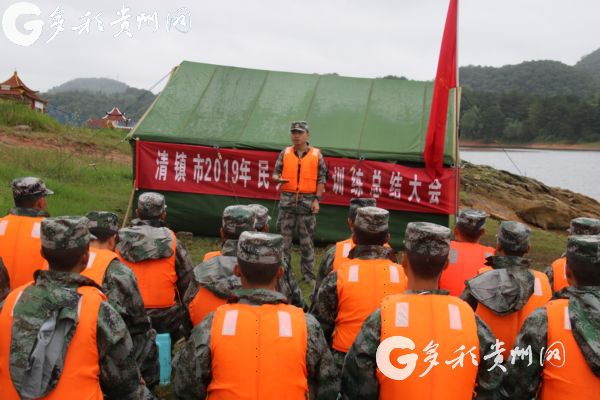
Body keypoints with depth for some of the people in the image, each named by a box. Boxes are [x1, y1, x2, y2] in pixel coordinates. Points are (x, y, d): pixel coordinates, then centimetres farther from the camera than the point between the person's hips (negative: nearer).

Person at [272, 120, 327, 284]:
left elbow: (321, 179, 2)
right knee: (284, 237, 3)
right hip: (287, 200, 1)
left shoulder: (317, 154, 3)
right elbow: (275, 172, 6)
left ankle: (308, 274, 13)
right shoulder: (285, 153, 6)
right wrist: (278, 179, -18)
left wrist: (317, 200, -6)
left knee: (306, 239, 4)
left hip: (307, 201, -1)